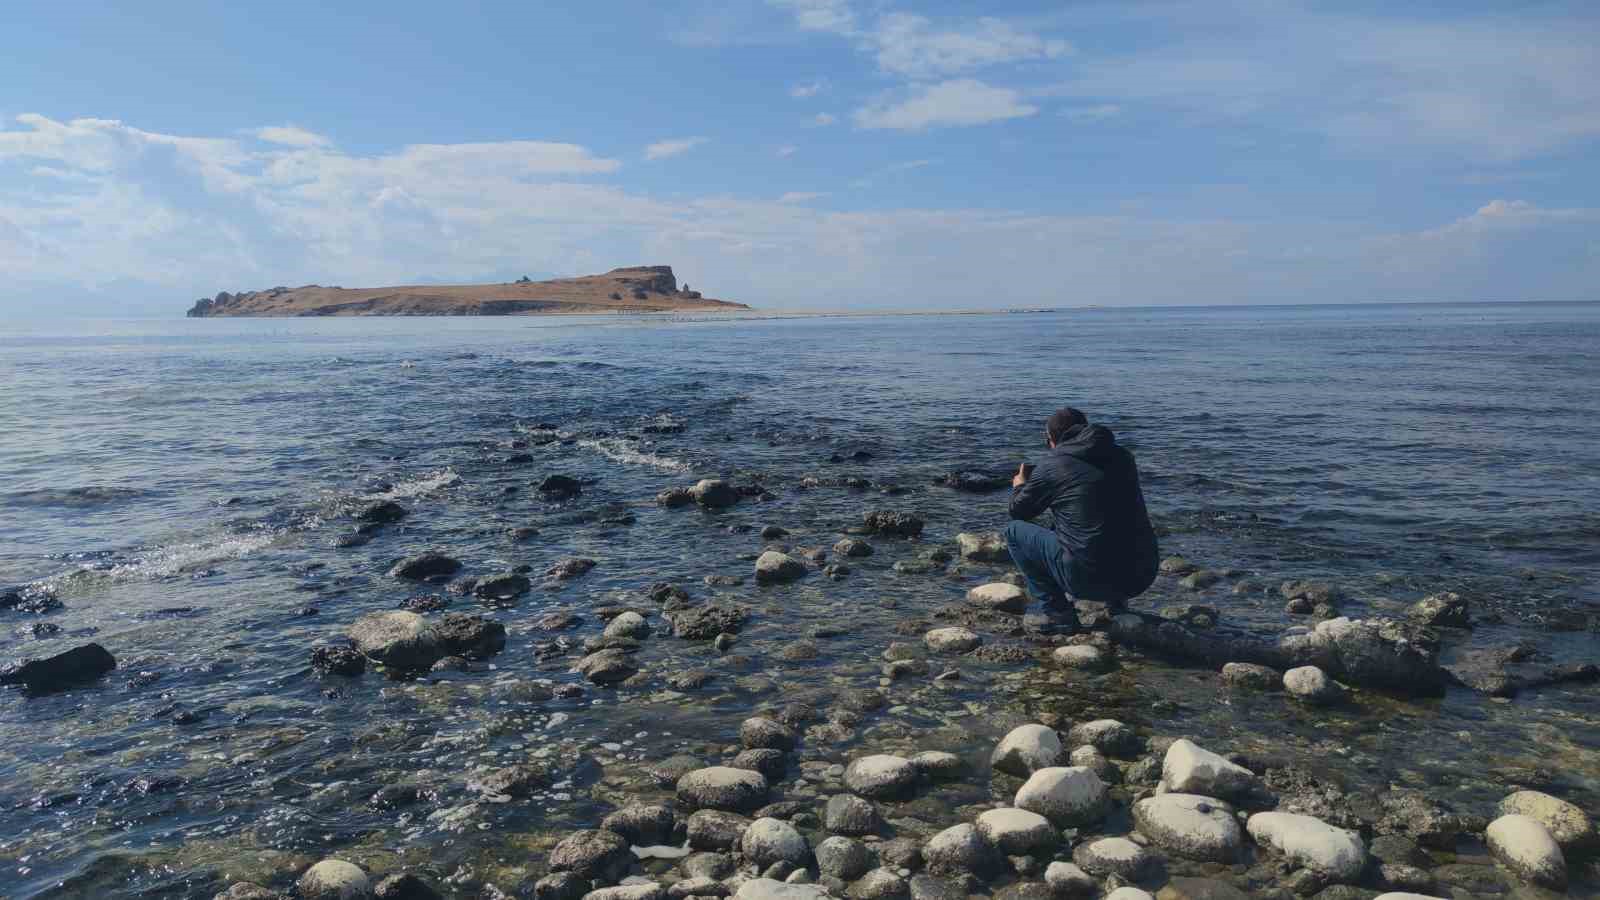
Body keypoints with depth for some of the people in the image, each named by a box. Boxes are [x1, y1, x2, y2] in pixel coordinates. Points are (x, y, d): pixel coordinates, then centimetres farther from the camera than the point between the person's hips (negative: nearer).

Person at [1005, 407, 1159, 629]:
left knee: (1014, 531, 11)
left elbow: (1018, 512, 12)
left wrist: (1019, 487, 34)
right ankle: (1116, 599, 21)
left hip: (1091, 579, -6)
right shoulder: (1123, 456, 12)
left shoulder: (1052, 464, -2)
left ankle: (1056, 608, 4)